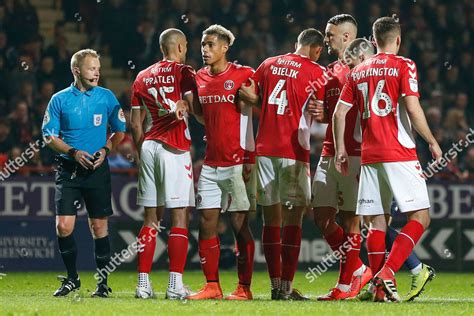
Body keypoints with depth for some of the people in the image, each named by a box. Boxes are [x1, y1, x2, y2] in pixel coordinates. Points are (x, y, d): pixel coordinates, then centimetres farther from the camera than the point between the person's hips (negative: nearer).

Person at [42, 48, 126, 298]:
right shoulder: (60, 99, 3)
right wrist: (73, 152, -11)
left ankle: (103, 282, 10)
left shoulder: (106, 97, 5)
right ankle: (71, 279, 10)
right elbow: (49, 135, 3)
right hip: (68, 169, 0)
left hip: (98, 168, 0)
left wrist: (105, 149, -7)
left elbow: (120, 130, 11)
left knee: (99, 226, 1)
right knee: (63, 226, -7)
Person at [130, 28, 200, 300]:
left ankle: (143, 283, 7)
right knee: (180, 217, -3)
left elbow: (136, 122, 16)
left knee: (151, 218, 10)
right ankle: (176, 285, -9)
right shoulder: (184, 73, -1)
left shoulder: (143, 77, 15)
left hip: (148, 146, 5)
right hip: (175, 148, -5)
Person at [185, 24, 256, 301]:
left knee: (240, 224, -3)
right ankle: (212, 286, 7)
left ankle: (244, 288, 1)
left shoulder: (243, 75, -6)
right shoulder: (200, 78, 12)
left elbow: (249, 119, -6)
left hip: (237, 163, -6)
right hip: (211, 162, 6)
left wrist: (249, 159, -11)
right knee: (207, 223, 2)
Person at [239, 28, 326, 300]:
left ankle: (276, 285, 11)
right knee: (293, 219, -2)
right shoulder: (315, 72, -3)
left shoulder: (270, 63, 12)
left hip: (265, 149, 5)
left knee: (271, 218, 9)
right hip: (293, 152, -5)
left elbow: (247, 93, 8)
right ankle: (286, 287, -5)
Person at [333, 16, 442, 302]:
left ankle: (379, 287, 3)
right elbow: (413, 109, -12)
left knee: (377, 222, 9)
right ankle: (387, 273, -19)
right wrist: (432, 142, -3)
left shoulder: (358, 72, 13)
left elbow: (340, 112, 11)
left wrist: (340, 149, 18)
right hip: (400, 155, -6)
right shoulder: (403, 66, -2)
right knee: (420, 217, -3)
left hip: (369, 157, 6)